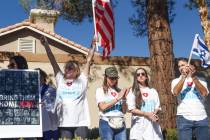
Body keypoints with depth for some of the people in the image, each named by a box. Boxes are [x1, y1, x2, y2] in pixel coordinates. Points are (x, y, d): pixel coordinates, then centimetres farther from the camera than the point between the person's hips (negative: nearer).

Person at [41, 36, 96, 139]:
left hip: (80, 122, -1)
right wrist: (46, 45, 3)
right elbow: (53, 62, 7)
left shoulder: (82, 80, 8)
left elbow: (89, 60, 7)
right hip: (64, 123, 2)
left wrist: (93, 45, 6)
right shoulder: (60, 80, 12)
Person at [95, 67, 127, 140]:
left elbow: (124, 111, 9)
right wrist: (117, 98, -12)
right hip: (106, 123, -3)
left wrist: (123, 99, -8)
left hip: (120, 124, 4)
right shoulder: (100, 90, 3)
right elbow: (103, 107, -12)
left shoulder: (119, 91, 12)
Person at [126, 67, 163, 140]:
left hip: (152, 125, 3)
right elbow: (131, 109, -4)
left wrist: (154, 113, -10)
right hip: (139, 125, -3)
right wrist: (147, 114, -13)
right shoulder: (132, 91, 4)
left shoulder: (153, 91, 15)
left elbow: (157, 107, 13)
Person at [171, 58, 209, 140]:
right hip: (184, 118, -1)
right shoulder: (176, 81, 9)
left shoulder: (200, 80, 11)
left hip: (201, 118, 1)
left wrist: (194, 77, -15)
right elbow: (175, 93, -13)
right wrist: (184, 76, -17)